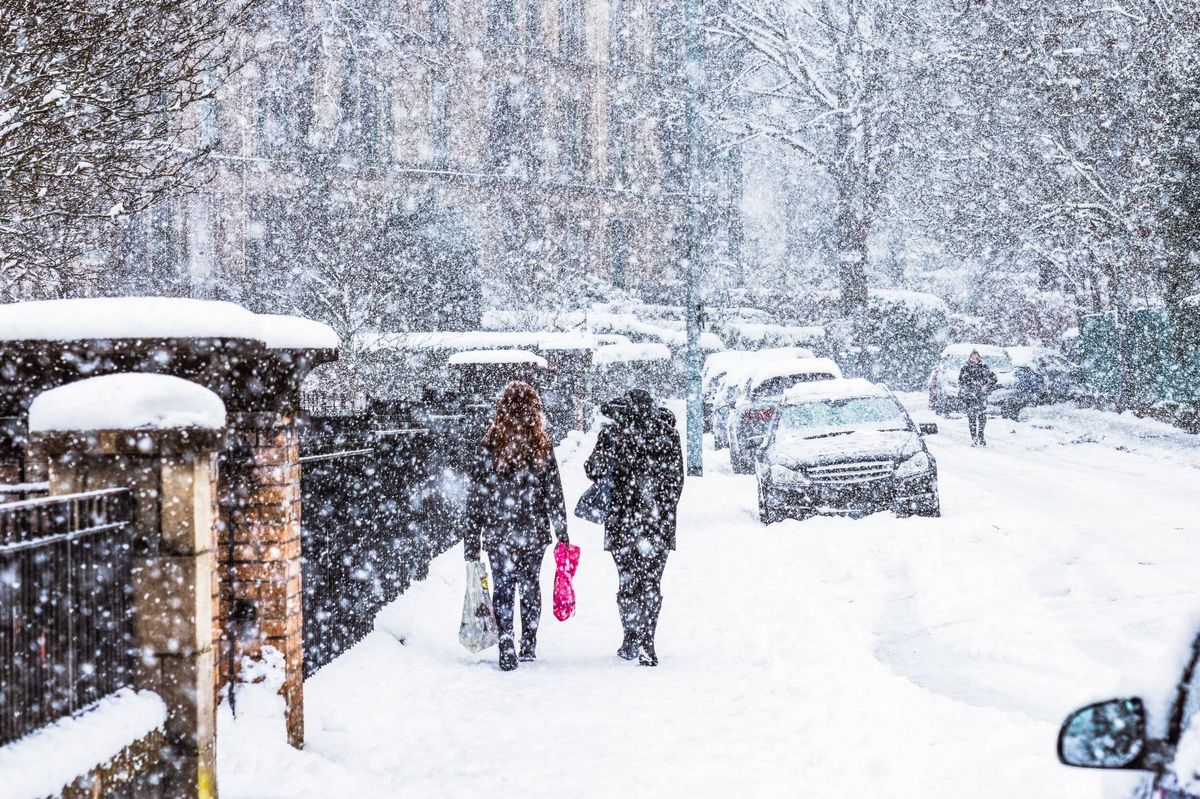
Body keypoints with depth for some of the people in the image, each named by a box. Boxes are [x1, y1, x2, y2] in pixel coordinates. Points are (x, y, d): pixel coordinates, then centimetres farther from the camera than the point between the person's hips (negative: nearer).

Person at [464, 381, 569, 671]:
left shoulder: (489, 445, -8)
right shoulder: (542, 445, -5)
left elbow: (476, 496, -5)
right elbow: (554, 495, -3)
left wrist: (472, 541, 1)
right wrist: (562, 534, 5)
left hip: (498, 533, -1)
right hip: (534, 532, 2)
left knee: (503, 588, 3)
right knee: (531, 586, 15)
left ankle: (507, 650, -6)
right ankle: (529, 647, 24)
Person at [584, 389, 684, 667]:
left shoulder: (612, 432, -6)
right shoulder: (668, 433, 1)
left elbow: (594, 470, -1)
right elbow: (677, 479, 5)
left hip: (623, 521, -1)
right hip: (659, 522, 1)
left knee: (628, 582, 10)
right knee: (651, 584, 6)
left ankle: (631, 640, 13)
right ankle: (646, 644, 1)